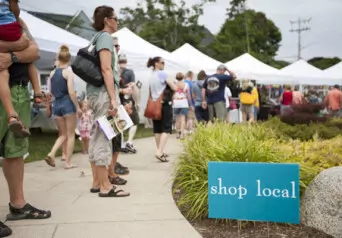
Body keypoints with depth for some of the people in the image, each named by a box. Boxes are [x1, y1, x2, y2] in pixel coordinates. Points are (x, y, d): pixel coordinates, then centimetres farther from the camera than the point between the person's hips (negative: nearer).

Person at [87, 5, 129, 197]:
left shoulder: (98, 37, 21)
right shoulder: (105, 36, -7)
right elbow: (106, 69, -18)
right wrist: (113, 97, -21)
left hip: (97, 92, 10)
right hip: (104, 92, -10)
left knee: (98, 137, 10)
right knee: (104, 138, -10)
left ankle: (97, 182, 16)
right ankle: (105, 186, -8)